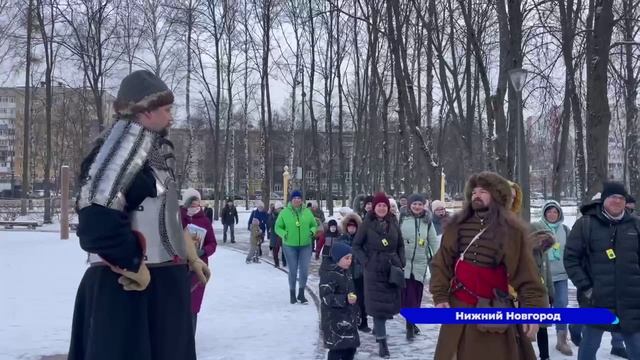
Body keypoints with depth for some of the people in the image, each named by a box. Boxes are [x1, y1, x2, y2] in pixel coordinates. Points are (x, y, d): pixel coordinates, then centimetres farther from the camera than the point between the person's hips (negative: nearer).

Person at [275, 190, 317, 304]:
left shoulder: (307, 212, 4)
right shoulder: (284, 212, -3)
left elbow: (313, 225, 14)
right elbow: (278, 227, 3)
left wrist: (312, 231, -6)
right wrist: (284, 234, -15)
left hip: (305, 246, 2)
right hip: (290, 246, -2)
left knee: (304, 270, 0)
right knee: (293, 271, 4)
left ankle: (301, 294, 16)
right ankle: (292, 294, 20)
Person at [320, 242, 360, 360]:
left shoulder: (346, 272, 10)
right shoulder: (329, 275, -19)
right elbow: (326, 297, -25)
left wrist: (355, 313, 25)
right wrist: (345, 299, -34)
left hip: (348, 318, 9)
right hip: (334, 321, -9)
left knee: (351, 346, 15)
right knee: (336, 349, -5)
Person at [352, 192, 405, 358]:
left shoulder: (393, 222, 4)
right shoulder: (367, 223, -6)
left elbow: (400, 245, 13)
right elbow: (356, 245, -1)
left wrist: (402, 263, 2)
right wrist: (366, 262, -9)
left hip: (393, 268, 4)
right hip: (374, 269, -4)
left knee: (389, 302, 11)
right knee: (378, 304, -6)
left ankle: (377, 328, 36)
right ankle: (381, 341, -3)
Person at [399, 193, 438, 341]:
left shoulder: (427, 222, 4)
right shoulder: (403, 219, -3)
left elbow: (434, 242, 7)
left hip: (421, 263, 2)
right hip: (405, 262, -2)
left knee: (417, 295, 8)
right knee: (408, 295, -6)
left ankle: (412, 324, 24)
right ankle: (410, 326, 2)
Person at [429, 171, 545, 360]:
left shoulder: (512, 230, -5)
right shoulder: (456, 225, 5)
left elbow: (526, 274, -8)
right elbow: (441, 264, 5)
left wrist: (532, 308, -14)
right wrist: (440, 297, -4)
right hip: (458, 308, 3)